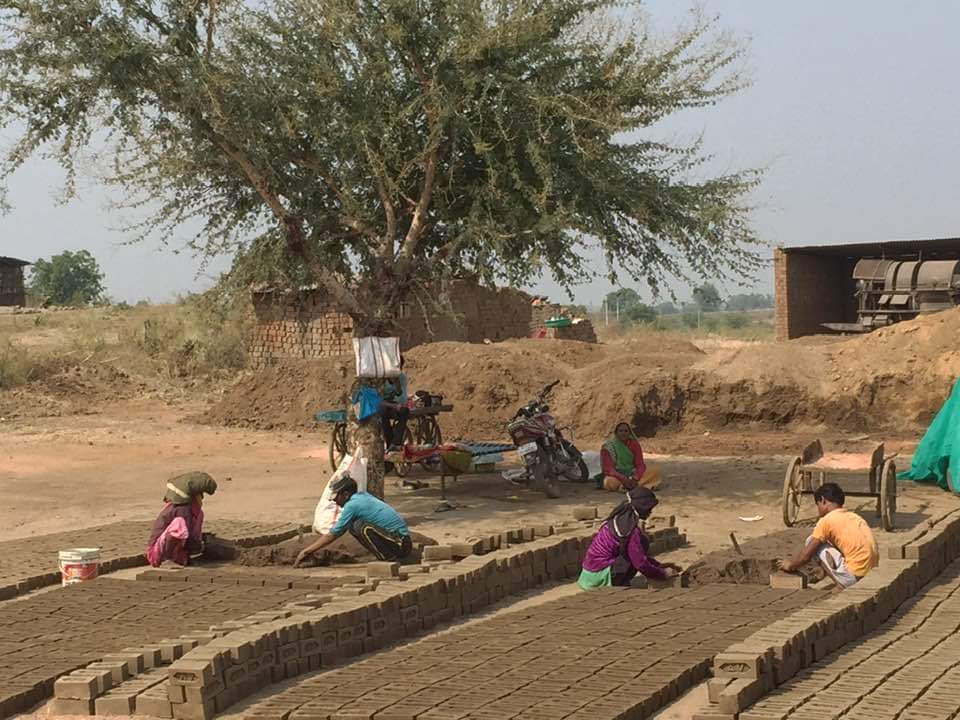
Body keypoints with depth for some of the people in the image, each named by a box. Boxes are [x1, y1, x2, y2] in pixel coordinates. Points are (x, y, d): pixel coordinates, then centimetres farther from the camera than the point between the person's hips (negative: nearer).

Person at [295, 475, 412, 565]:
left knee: (362, 527, -25)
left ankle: (387, 558, -13)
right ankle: (386, 556, 8)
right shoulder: (363, 496, 10)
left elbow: (332, 535, -10)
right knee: (352, 526, 10)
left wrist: (307, 551, -3)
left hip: (401, 545, -9)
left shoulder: (352, 505, -15)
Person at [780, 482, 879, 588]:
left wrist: (790, 565, 19)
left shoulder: (826, 520, -3)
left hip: (855, 577, -8)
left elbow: (805, 556, -1)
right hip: (873, 576, 8)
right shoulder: (854, 516, 19)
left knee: (812, 542, 5)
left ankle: (843, 587, 0)